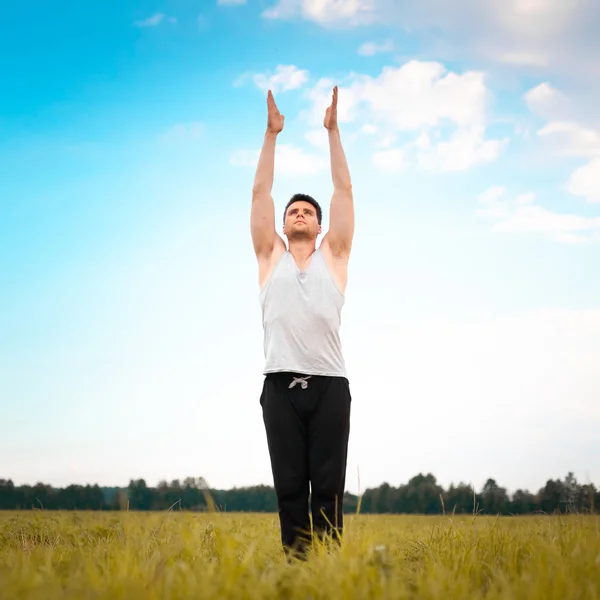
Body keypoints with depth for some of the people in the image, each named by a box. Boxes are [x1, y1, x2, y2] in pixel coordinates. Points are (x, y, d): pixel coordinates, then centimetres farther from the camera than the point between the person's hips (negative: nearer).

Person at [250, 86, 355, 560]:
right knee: (290, 487, 2)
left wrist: (333, 131, 11)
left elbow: (344, 190, 11)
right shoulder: (270, 257, 16)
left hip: (329, 386, 0)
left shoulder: (334, 256, 15)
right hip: (281, 386, 1)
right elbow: (261, 193, 13)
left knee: (328, 488, -1)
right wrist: (272, 134, 11)